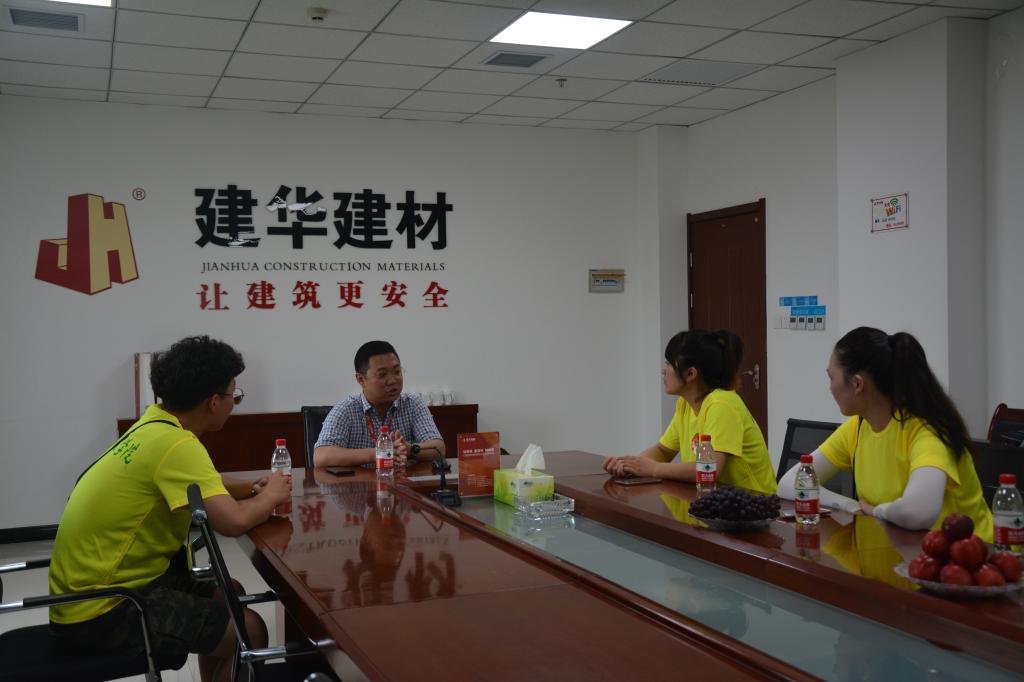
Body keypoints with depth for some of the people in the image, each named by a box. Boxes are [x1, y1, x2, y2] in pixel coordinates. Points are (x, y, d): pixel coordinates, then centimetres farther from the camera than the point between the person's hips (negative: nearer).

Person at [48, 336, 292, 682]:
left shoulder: (157, 422, 4)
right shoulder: (176, 444, -24)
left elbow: (202, 485, 22)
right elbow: (233, 521, -32)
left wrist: (252, 488, 4)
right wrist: (270, 496, -10)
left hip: (99, 581, 10)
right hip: (98, 611, -10)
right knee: (248, 631, -10)